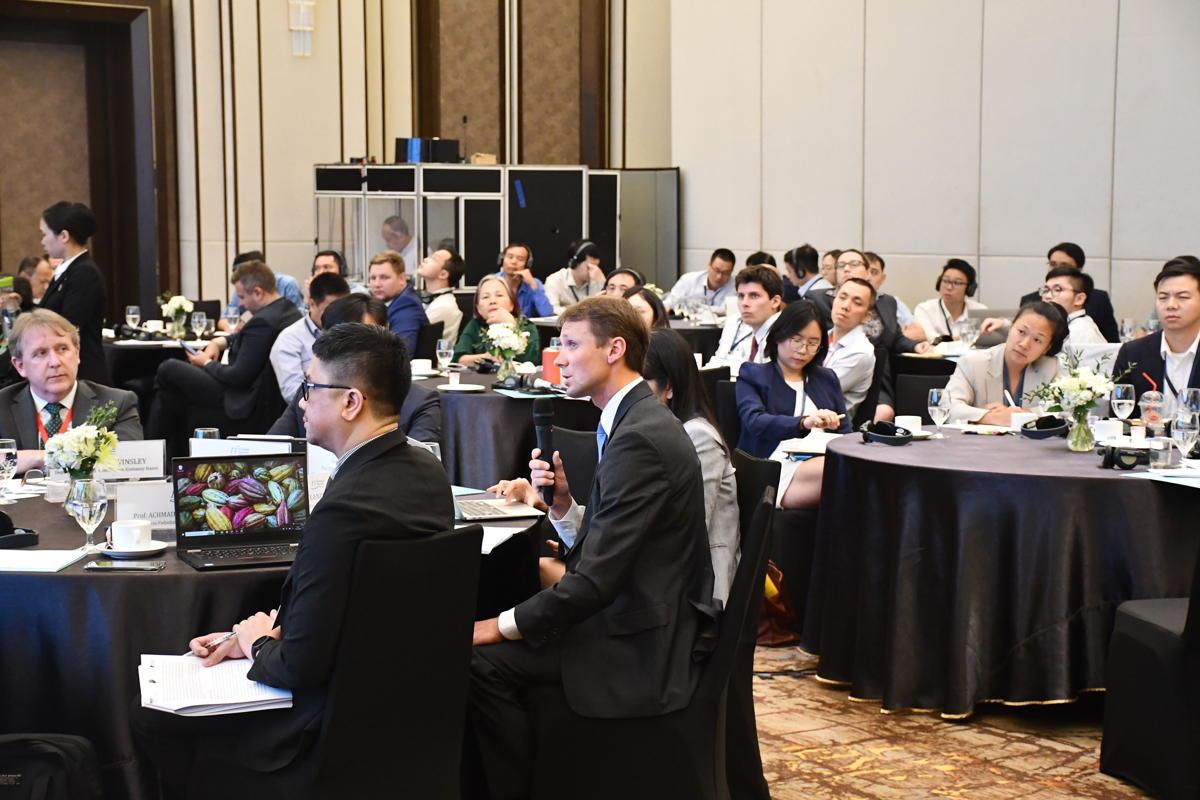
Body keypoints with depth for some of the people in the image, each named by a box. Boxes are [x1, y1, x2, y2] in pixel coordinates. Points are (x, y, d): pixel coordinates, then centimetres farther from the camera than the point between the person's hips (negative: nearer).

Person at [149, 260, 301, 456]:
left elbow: (239, 377, -23)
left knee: (168, 369, 1)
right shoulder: (289, 310, 4)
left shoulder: (263, 321, -26)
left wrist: (207, 363, -6)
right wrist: (219, 341, 5)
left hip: (242, 401, -10)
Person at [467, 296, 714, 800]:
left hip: (641, 644, -10)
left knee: (482, 660, -14)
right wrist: (561, 503, -6)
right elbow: (594, 546, 12)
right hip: (632, 613, 10)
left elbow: (597, 580, -24)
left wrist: (500, 626, -16)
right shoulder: (637, 419, 10)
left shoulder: (639, 438, -21)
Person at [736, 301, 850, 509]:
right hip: (775, 471, -4)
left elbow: (845, 433, 22)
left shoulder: (827, 378, 27)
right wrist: (804, 422, -26)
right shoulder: (753, 375, 12)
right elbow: (755, 422, -7)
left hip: (825, 463, 4)